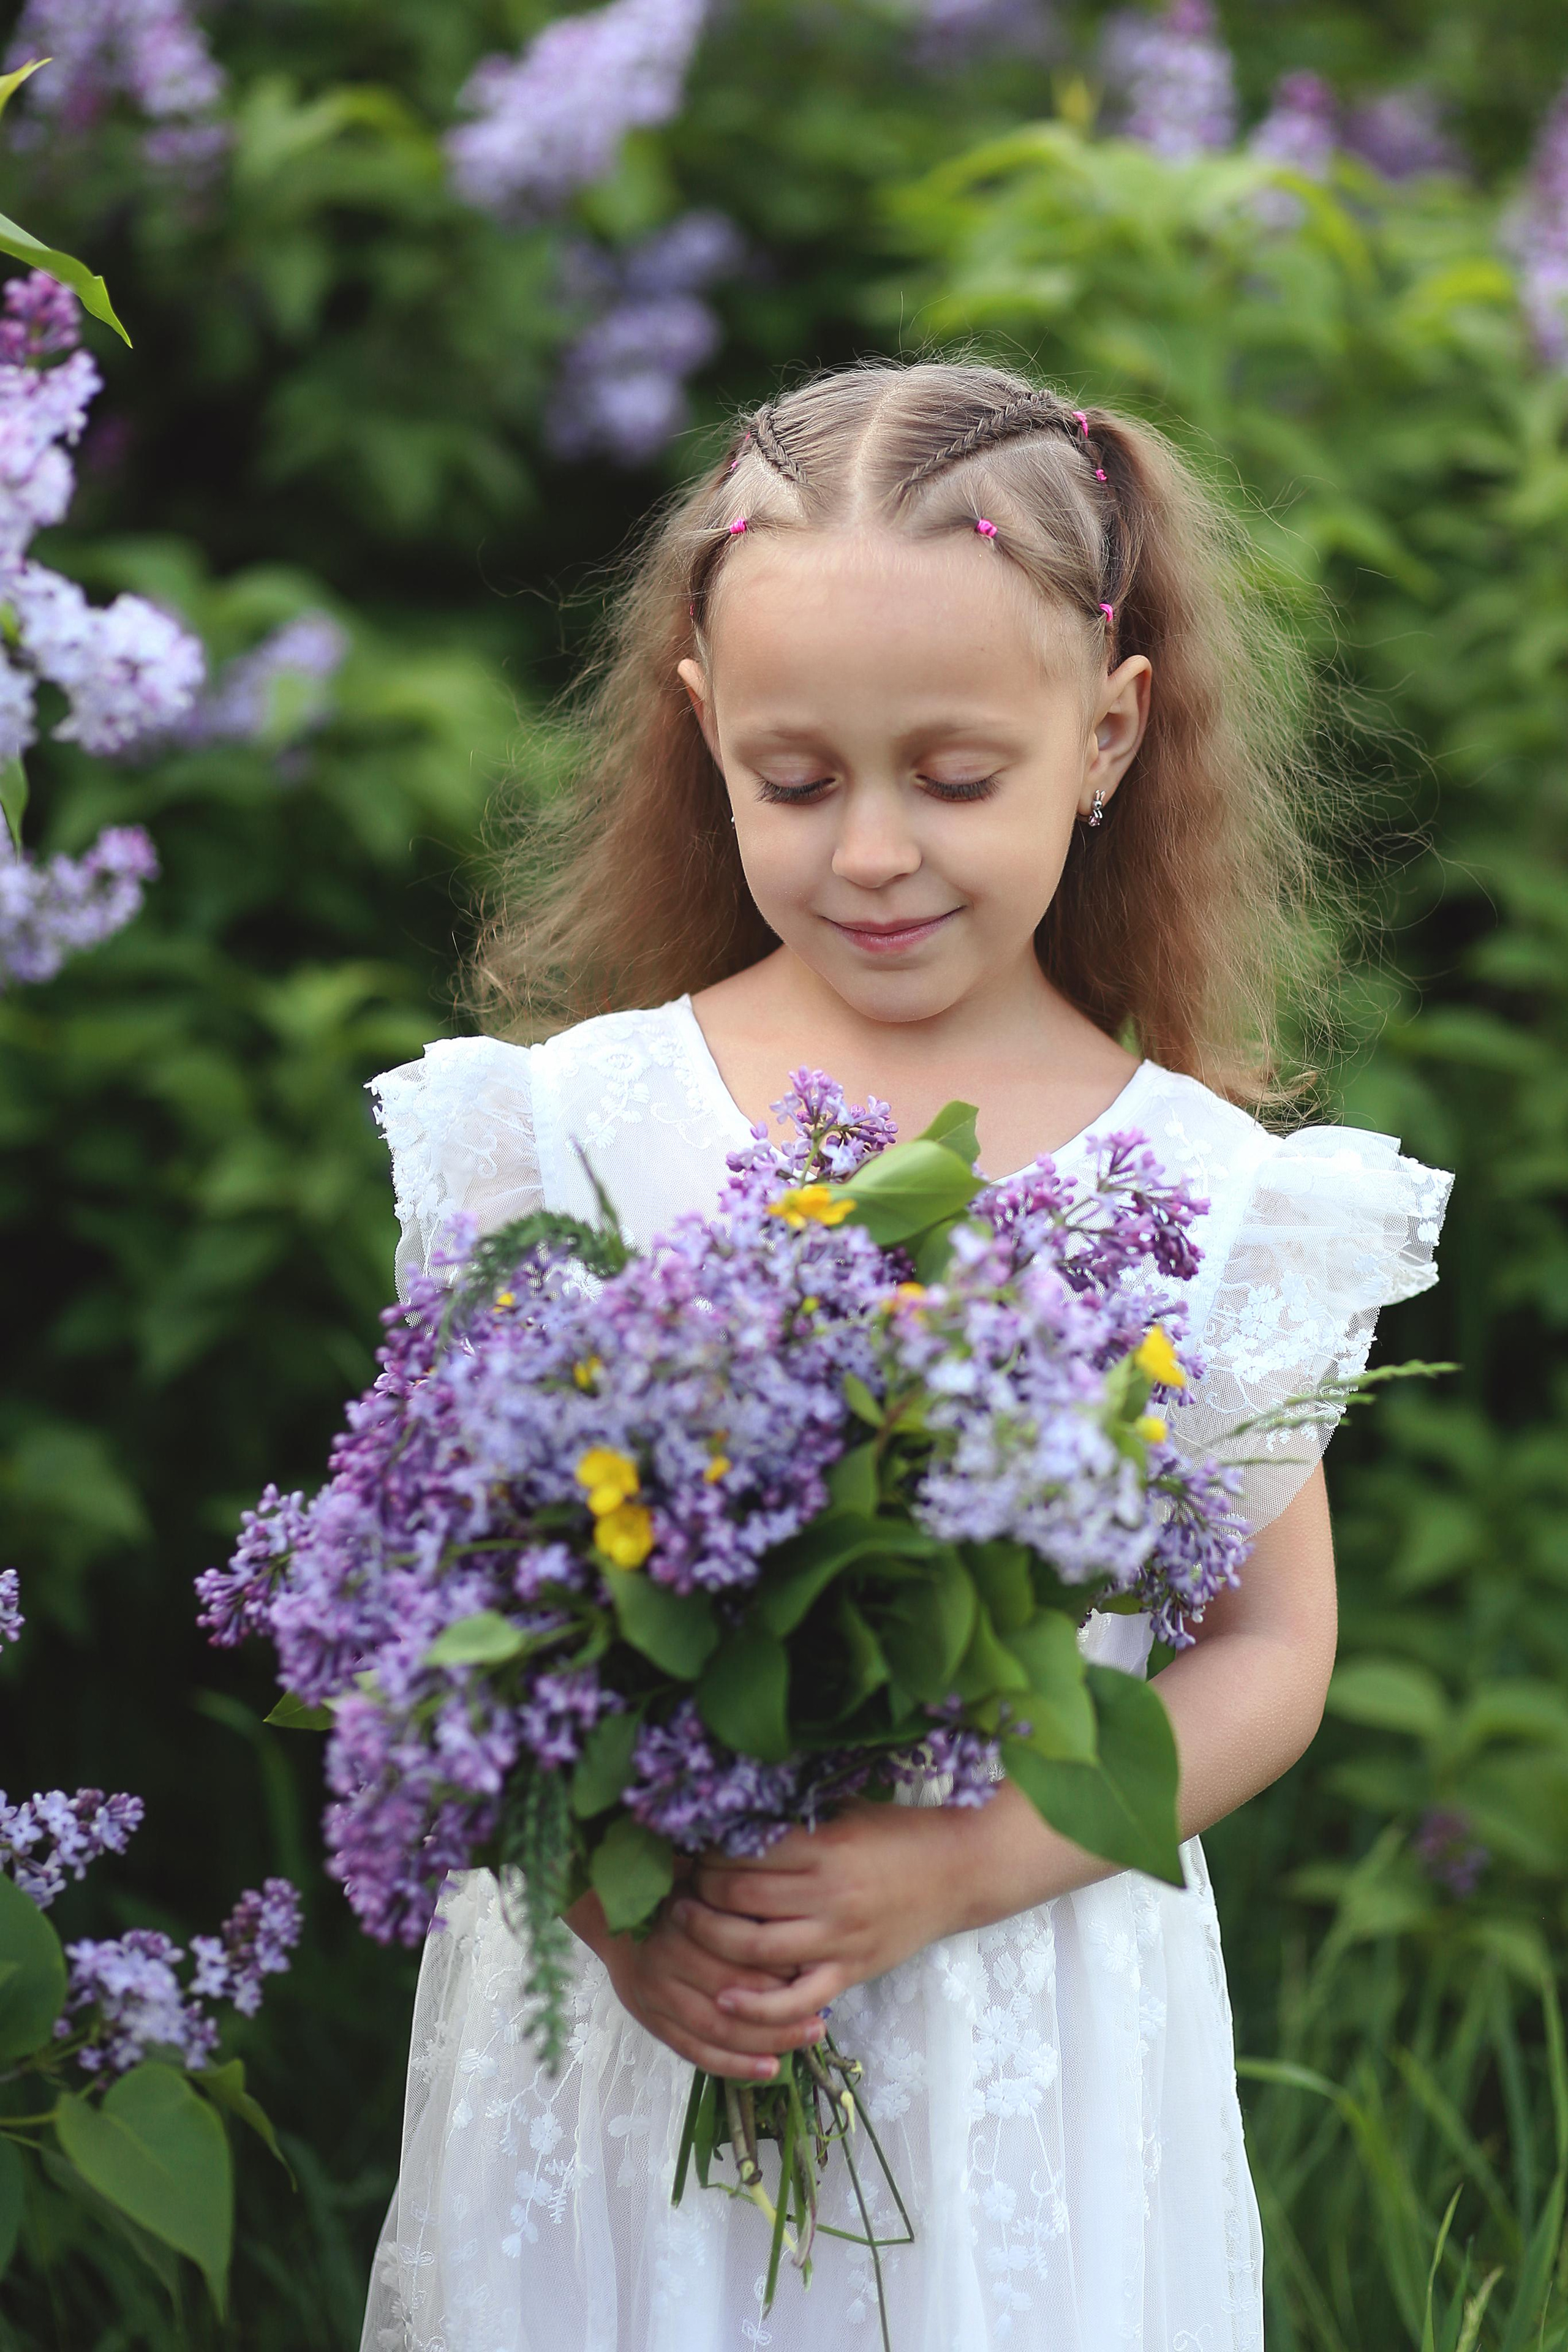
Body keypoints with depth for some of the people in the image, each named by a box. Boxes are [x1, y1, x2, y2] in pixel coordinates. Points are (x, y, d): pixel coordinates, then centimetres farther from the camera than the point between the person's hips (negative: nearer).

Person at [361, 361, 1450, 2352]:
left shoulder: (1196, 1185, -6)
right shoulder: (579, 1120, -4)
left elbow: (1271, 1654, -2)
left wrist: (955, 1870, -15)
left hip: (1030, 2025, 0)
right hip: (615, 1998, 1)